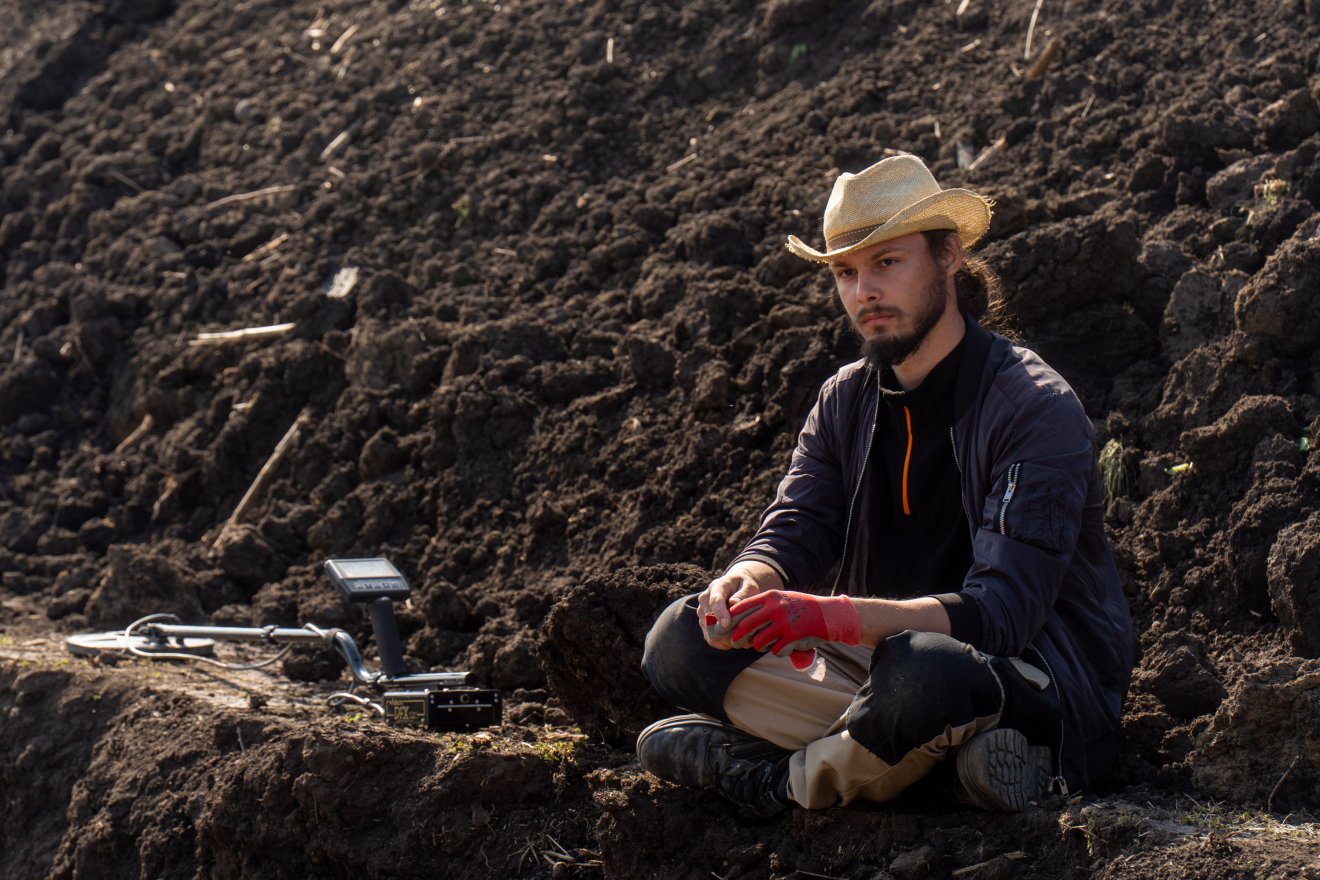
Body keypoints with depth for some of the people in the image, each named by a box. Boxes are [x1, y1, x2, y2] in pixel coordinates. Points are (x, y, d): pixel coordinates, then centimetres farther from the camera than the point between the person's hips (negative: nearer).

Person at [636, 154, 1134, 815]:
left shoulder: (1035, 407, -16)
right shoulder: (847, 400, 6)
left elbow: (1001, 609, -26)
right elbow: (792, 535, 0)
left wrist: (833, 615, -40)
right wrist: (744, 585, -27)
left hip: (1043, 693, -6)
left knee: (920, 669, -41)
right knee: (680, 640, -11)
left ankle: (781, 779, -12)